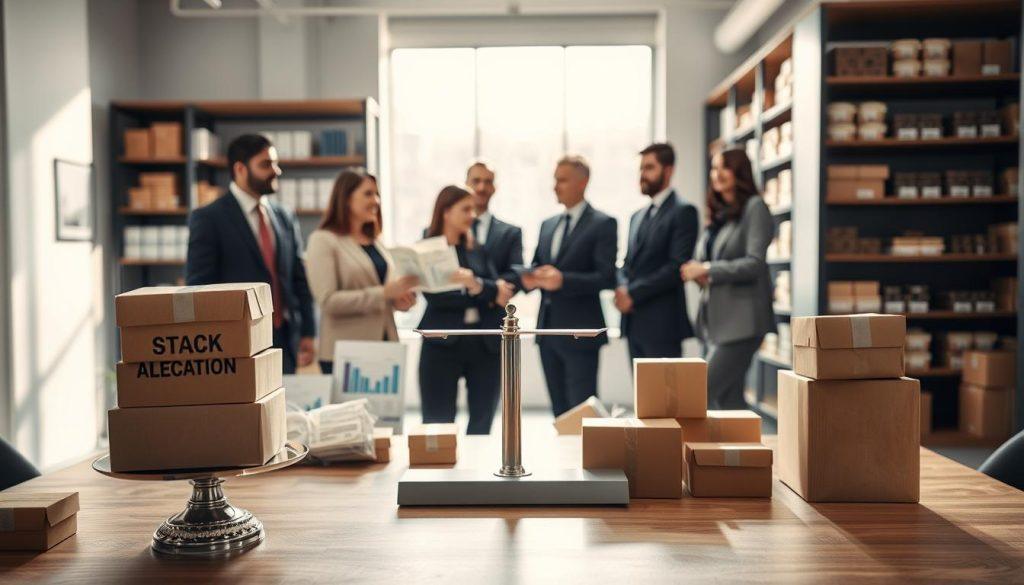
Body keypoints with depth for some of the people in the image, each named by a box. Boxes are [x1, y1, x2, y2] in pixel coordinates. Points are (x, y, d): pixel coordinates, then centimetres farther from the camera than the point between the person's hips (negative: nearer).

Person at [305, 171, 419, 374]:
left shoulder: (375, 241, 15)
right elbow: (327, 300, -15)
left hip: (384, 347, 6)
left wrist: (400, 298, 0)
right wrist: (384, 293, -20)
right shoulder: (323, 240, -6)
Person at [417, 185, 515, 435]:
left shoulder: (476, 250, 13)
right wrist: (489, 292, -13)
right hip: (443, 344, -5)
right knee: (438, 424, 1)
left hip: (484, 342, 5)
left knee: (483, 422, 9)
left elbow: (501, 289, 3)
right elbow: (435, 297, -13)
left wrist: (478, 286, -18)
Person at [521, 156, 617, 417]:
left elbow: (606, 277, -14)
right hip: (548, 329, 7)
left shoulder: (603, 224, -6)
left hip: (579, 331, -7)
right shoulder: (548, 225, 15)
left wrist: (563, 280, -25)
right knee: (559, 412, 14)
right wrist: (529, 278, -6)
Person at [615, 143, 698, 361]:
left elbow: (678, 265, -14)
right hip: (633, 324, 7)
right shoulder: (637, 216, 19)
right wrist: (623, 288, -3)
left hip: (662, 324, -7)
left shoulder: (683, 212, -5)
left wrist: (633, 294, -14)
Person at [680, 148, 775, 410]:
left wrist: (707, 269, -16)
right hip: (714, 319, 8)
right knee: (729, 399, 10)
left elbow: (754, 264, -14)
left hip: (741, 320, -8)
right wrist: (699, 274, 2)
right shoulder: (717, 214, 17)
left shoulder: (754, 207, -5)